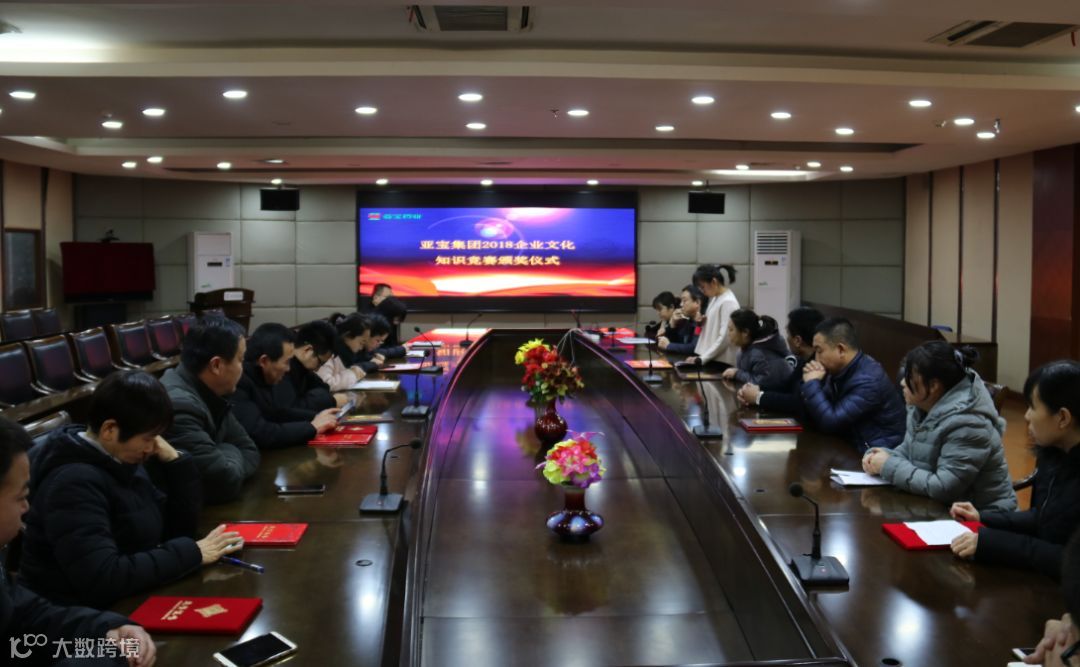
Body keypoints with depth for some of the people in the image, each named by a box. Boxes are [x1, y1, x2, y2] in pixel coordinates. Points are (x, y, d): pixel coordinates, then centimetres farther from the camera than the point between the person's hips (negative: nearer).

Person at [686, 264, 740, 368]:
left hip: (722, 363, -8)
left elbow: (724, 338, -18)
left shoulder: (728, 302, -14)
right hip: (710, 359, 8)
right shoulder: (715, 298, 12)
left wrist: (702, 358, -19)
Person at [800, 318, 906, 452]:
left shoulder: (868, 380, -22)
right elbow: (816, 414, 9)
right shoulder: (841, 370, 4)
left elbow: (831, 422, -24)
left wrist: (812, 383, -15)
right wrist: (813, 383, -8)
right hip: (853, 444, 8)